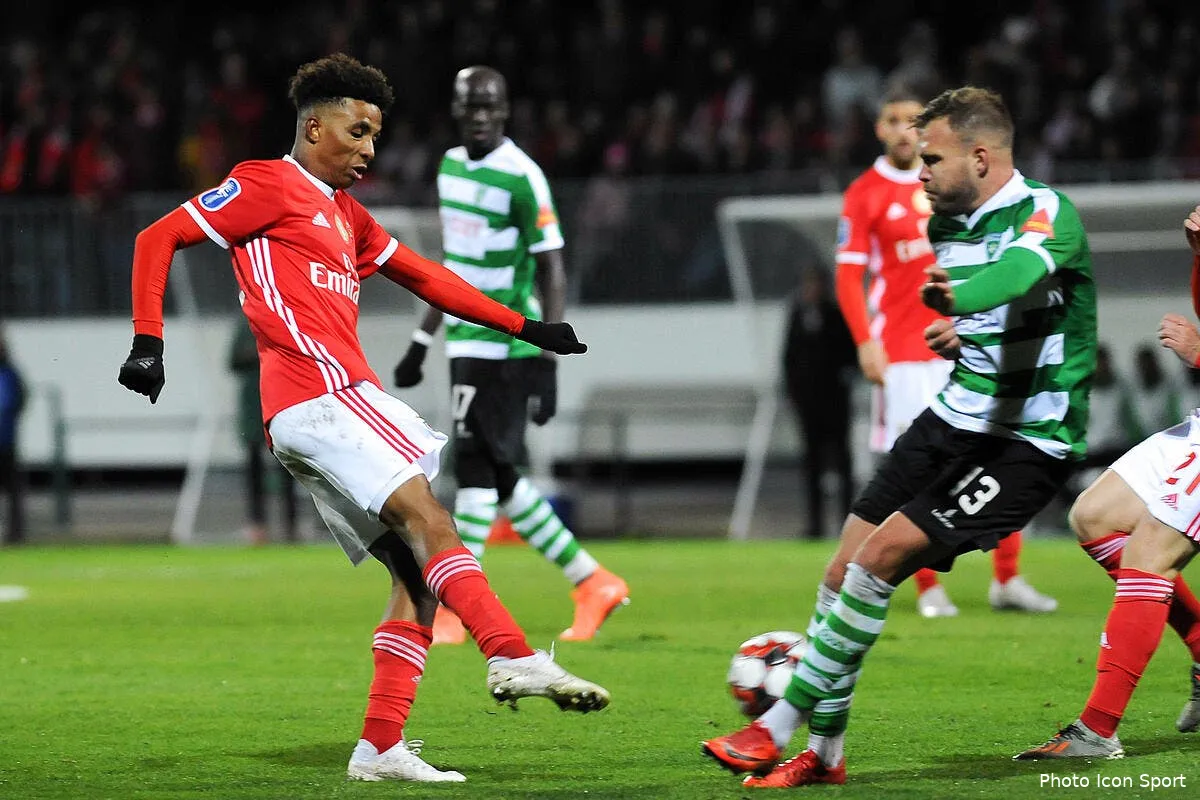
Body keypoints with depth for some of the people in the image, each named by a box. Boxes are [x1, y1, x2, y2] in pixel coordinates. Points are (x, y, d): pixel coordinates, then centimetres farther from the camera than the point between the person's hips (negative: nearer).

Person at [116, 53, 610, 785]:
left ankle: (381, 748, -1)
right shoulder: (268, 187, 2)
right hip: (318, 394, -9)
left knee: (419, 575, 3)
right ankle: (516, 659, -35)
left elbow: (426, 278, 34)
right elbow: (157, 240, 0)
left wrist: (524, 327, 30)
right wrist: (148, 342, -10)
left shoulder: (346, 214, 28)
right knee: (428, 519, -22)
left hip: (341, 405, 9)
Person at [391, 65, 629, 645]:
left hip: (505, 346, -8)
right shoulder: (451, 165, 12)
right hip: (468, 343, 8)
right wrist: (422, 343, 24)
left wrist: (546, 363, -18)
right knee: (501, 478, 9)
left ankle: (455, 607, -6)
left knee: (477, 467, -9)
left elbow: (552, 273, -12)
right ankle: (592, 583, 18)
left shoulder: (522, 178, -12)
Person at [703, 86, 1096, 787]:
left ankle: (780, 727, -10)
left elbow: (1018, 271, -40)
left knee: (882, 553, -18)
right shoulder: (945, 223, 10)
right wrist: (949, 331, 5)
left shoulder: (1047, 212, -16)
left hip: (1029, 439, -8)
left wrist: (960, 295, -60)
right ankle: (823, 752, 13)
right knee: (846, 568, 1)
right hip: (955, 416, 8)